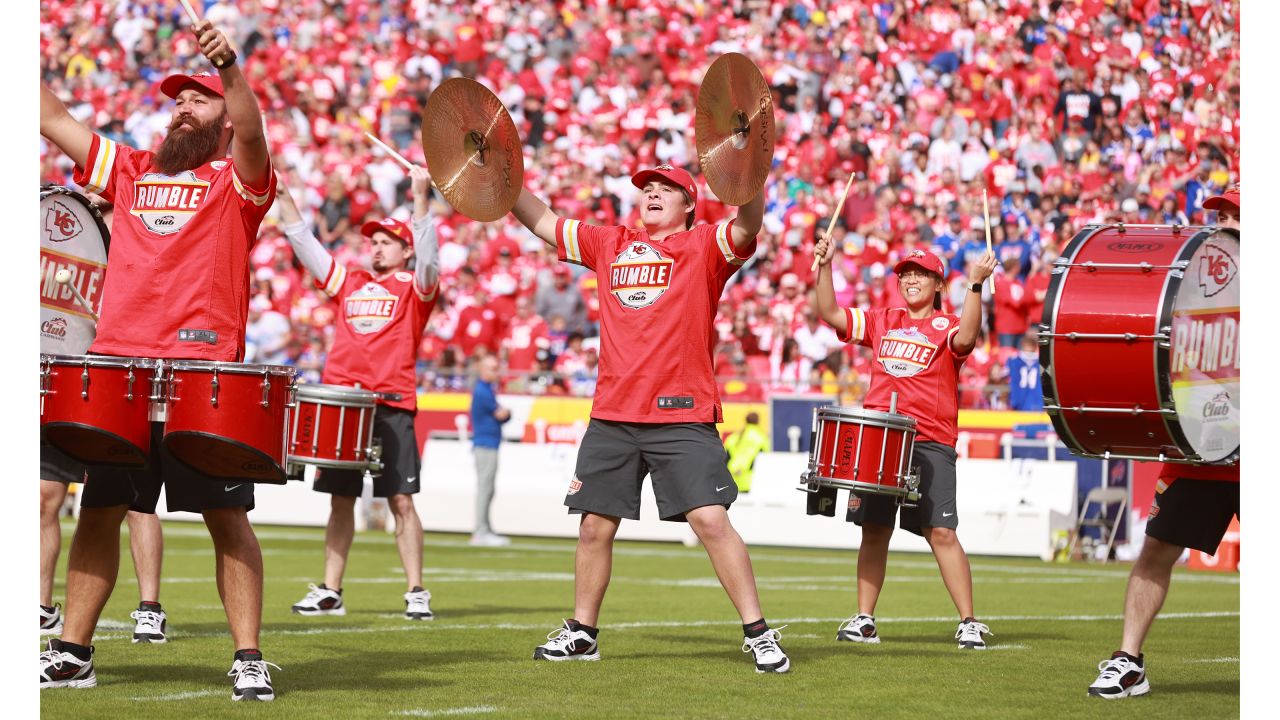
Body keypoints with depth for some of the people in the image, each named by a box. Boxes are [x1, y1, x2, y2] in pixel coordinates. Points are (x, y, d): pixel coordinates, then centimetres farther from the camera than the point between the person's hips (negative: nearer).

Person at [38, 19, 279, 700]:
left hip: (204, 370, -5)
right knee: (98, 511, 8)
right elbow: (54, 120, 21)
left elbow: (251, 132, -16)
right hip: (116, 364, 5)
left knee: (226, 516, -4)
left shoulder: (235, 181, 5)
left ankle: (248, 659, -1)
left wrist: (228, 66, -33)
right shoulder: (130, 170, 19)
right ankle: (72, 652, 16)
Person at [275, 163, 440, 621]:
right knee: (340, 498, 7)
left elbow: (427, 253, -11)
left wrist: (420, 197, -22)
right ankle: (330, 592, 11)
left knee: (401, 500, -5)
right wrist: (282, 196, 10)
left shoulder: (414, 288, 6)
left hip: (391, 407, -4)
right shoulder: (348, 283, 17)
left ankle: (416, 593, -1)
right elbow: (304, 245, 17)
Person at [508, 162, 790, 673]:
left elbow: (747, 227, -17)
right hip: (612, 415, 5)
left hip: (682, 415, -5)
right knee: (594, 525, 8)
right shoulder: (609, 244, 16)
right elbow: (541, 221, 19)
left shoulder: (702, 247, 3)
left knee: (711, 519, -12)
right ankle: (582, 634, 23)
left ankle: (757, 634, -5)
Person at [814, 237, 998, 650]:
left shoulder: (945, 326, 3)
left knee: (941, 532, -9)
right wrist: (825, 266, 0)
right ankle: (864, 620, 13)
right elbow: (830, 314, 10)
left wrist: (975, 285, -27)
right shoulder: (881, 322, 16)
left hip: (930, 443, -4)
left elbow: (965, 337, -20)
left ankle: (969, 623, -6)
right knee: (874, 529, 6)